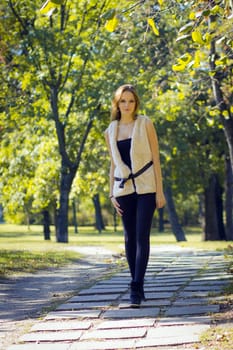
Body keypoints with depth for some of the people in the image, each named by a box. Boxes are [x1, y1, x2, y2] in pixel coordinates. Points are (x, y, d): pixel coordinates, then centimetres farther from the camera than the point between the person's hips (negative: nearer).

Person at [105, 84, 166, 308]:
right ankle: (138, 287, 14)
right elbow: (113, 165, 14)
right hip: (124, 189, 4)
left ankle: (136, 289, -17)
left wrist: (160, 191, -8)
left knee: (142, 237, -12)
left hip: (145, 188, -3)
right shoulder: (110, 132, 9)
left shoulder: (145, 124, -1)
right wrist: (112, 194, 7)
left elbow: (155, 158, -3)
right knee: (130, 239, 4)